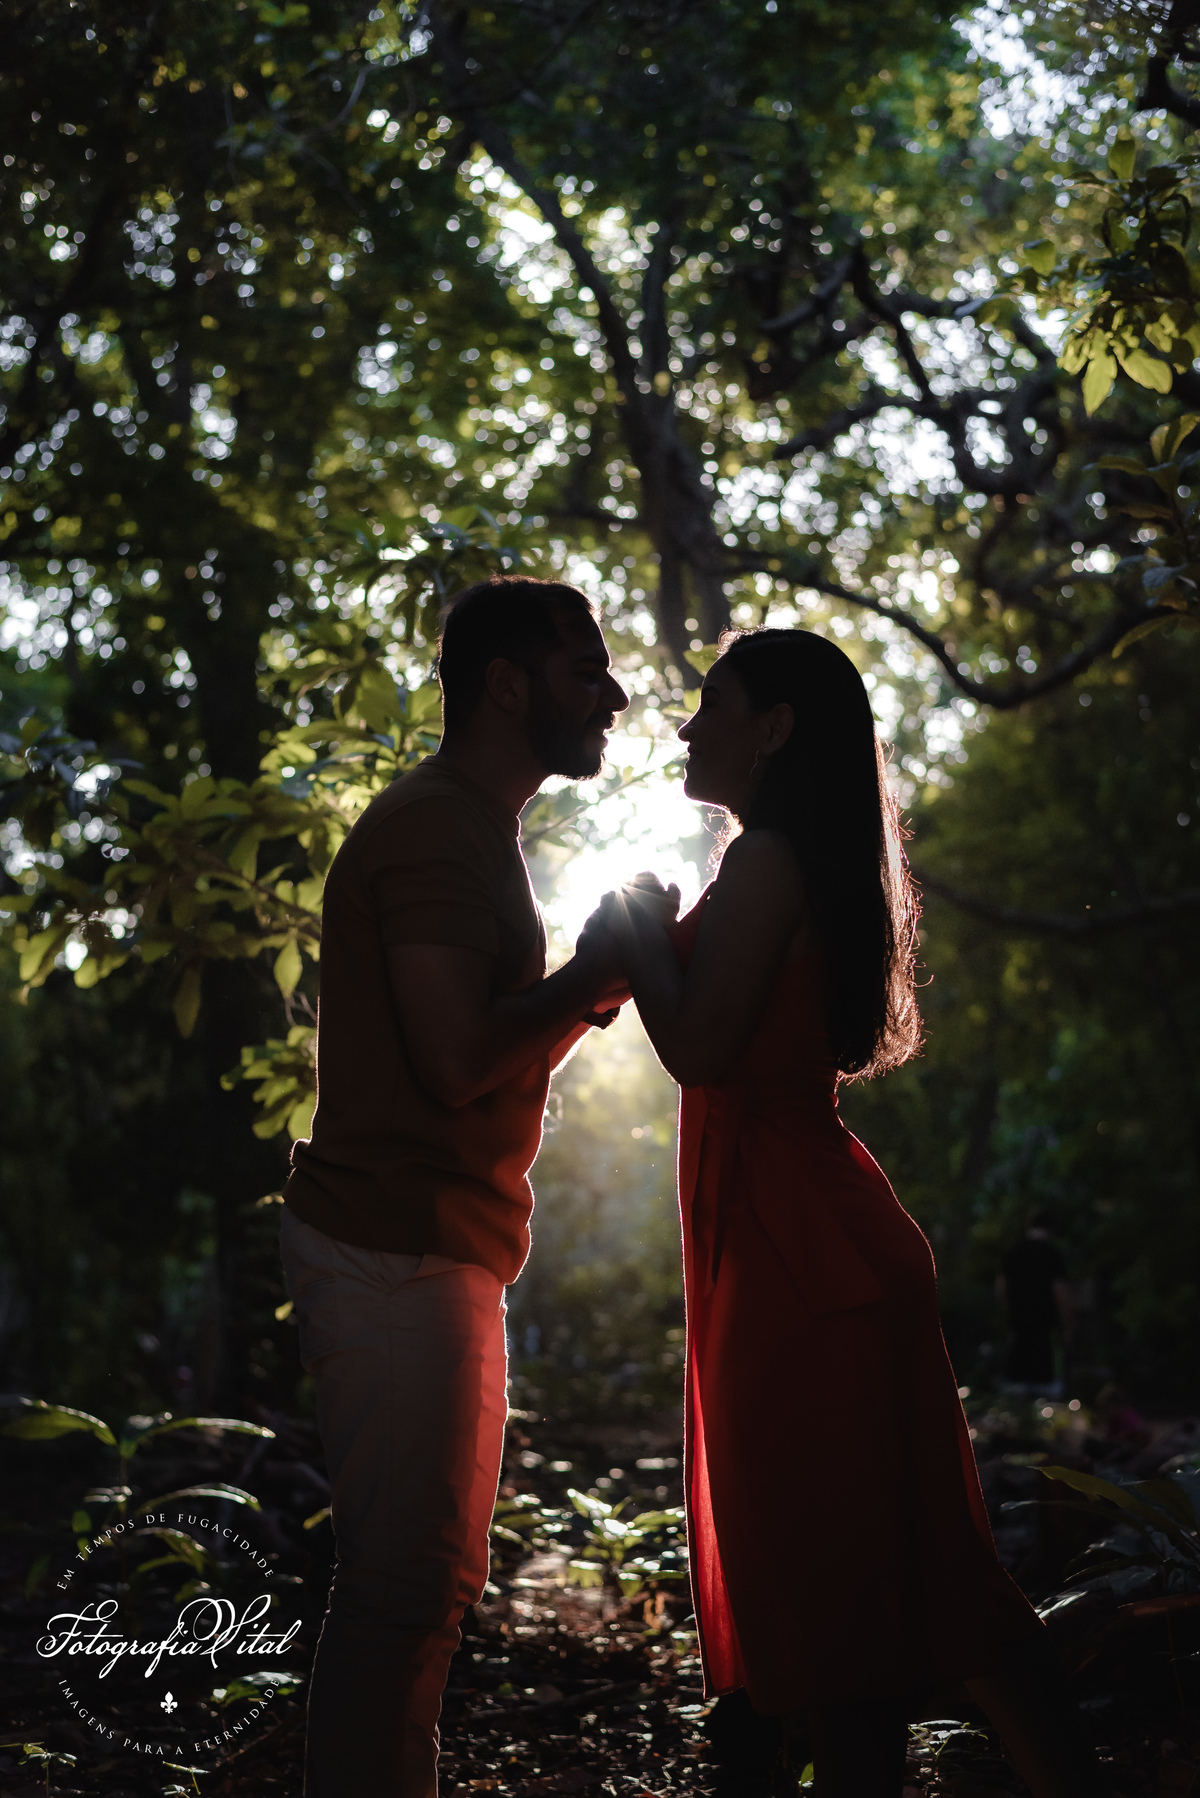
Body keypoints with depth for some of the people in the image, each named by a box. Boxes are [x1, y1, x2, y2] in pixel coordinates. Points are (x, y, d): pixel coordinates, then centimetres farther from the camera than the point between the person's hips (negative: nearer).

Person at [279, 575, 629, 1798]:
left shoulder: (469, 830, 20)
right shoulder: (438, 828, -14)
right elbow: (460, 1062, -23)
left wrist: (590, 982, 7)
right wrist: (598, 973, -10)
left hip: (429, 1253, 11)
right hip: (399, 1254, -11)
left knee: (420, 1583, 16)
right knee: (403, 1588, -7)